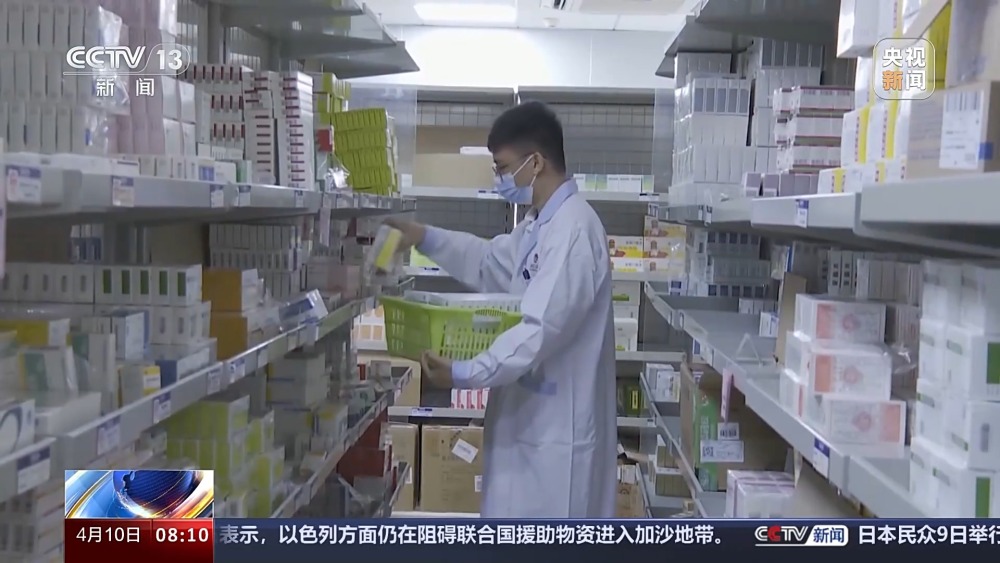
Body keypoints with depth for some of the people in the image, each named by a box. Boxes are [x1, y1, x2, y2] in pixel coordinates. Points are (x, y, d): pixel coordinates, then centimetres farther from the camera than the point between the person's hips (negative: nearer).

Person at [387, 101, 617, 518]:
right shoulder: (542, 224, 11)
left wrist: (464, 374, -23)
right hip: (533, 415, 10)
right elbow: (491, 263, 25)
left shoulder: (573, 230, -22)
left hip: (556, 426, -10)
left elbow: (542, 331, -27)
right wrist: (425, 238, 12)